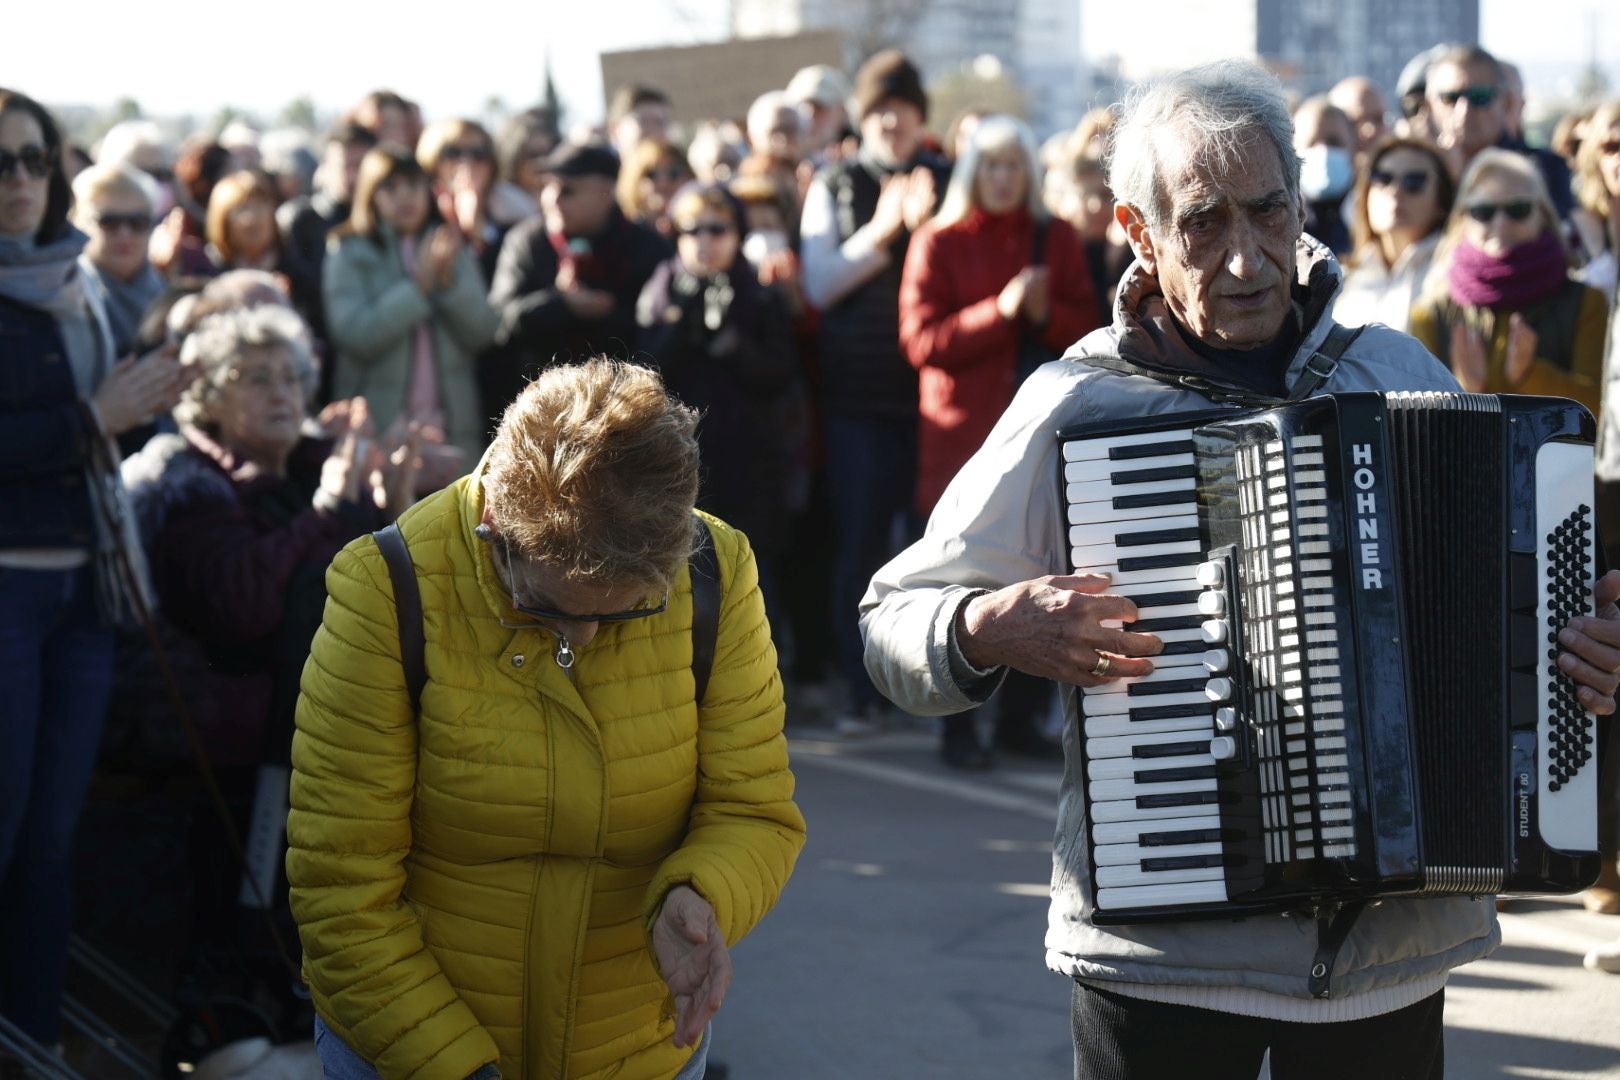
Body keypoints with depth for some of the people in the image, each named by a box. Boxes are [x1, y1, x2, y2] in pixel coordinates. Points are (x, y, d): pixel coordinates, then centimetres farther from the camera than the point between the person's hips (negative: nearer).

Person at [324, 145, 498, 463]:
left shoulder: (454, 252, 13)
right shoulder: (348, 255, 3)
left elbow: (482, 332, 3)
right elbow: (355, 335, -11)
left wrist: (449, 279, -11)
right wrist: (419, 285, -15)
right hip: (377, 425, -3)